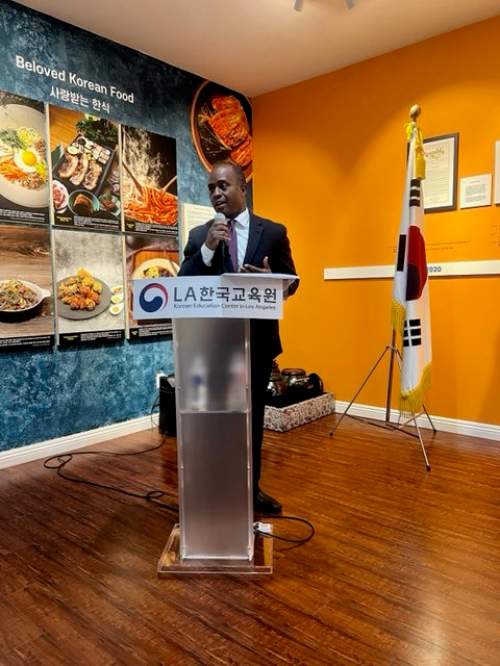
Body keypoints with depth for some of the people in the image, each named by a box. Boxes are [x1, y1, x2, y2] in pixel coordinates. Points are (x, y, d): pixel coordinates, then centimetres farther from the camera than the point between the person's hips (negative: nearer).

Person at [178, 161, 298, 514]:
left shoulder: (273, 231, 2)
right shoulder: (199, 235, 3)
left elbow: (291, 282, 2)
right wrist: (208, 248, -19)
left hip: (258, 338, 1)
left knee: (253, 416, 14)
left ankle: (252, 487, 31)